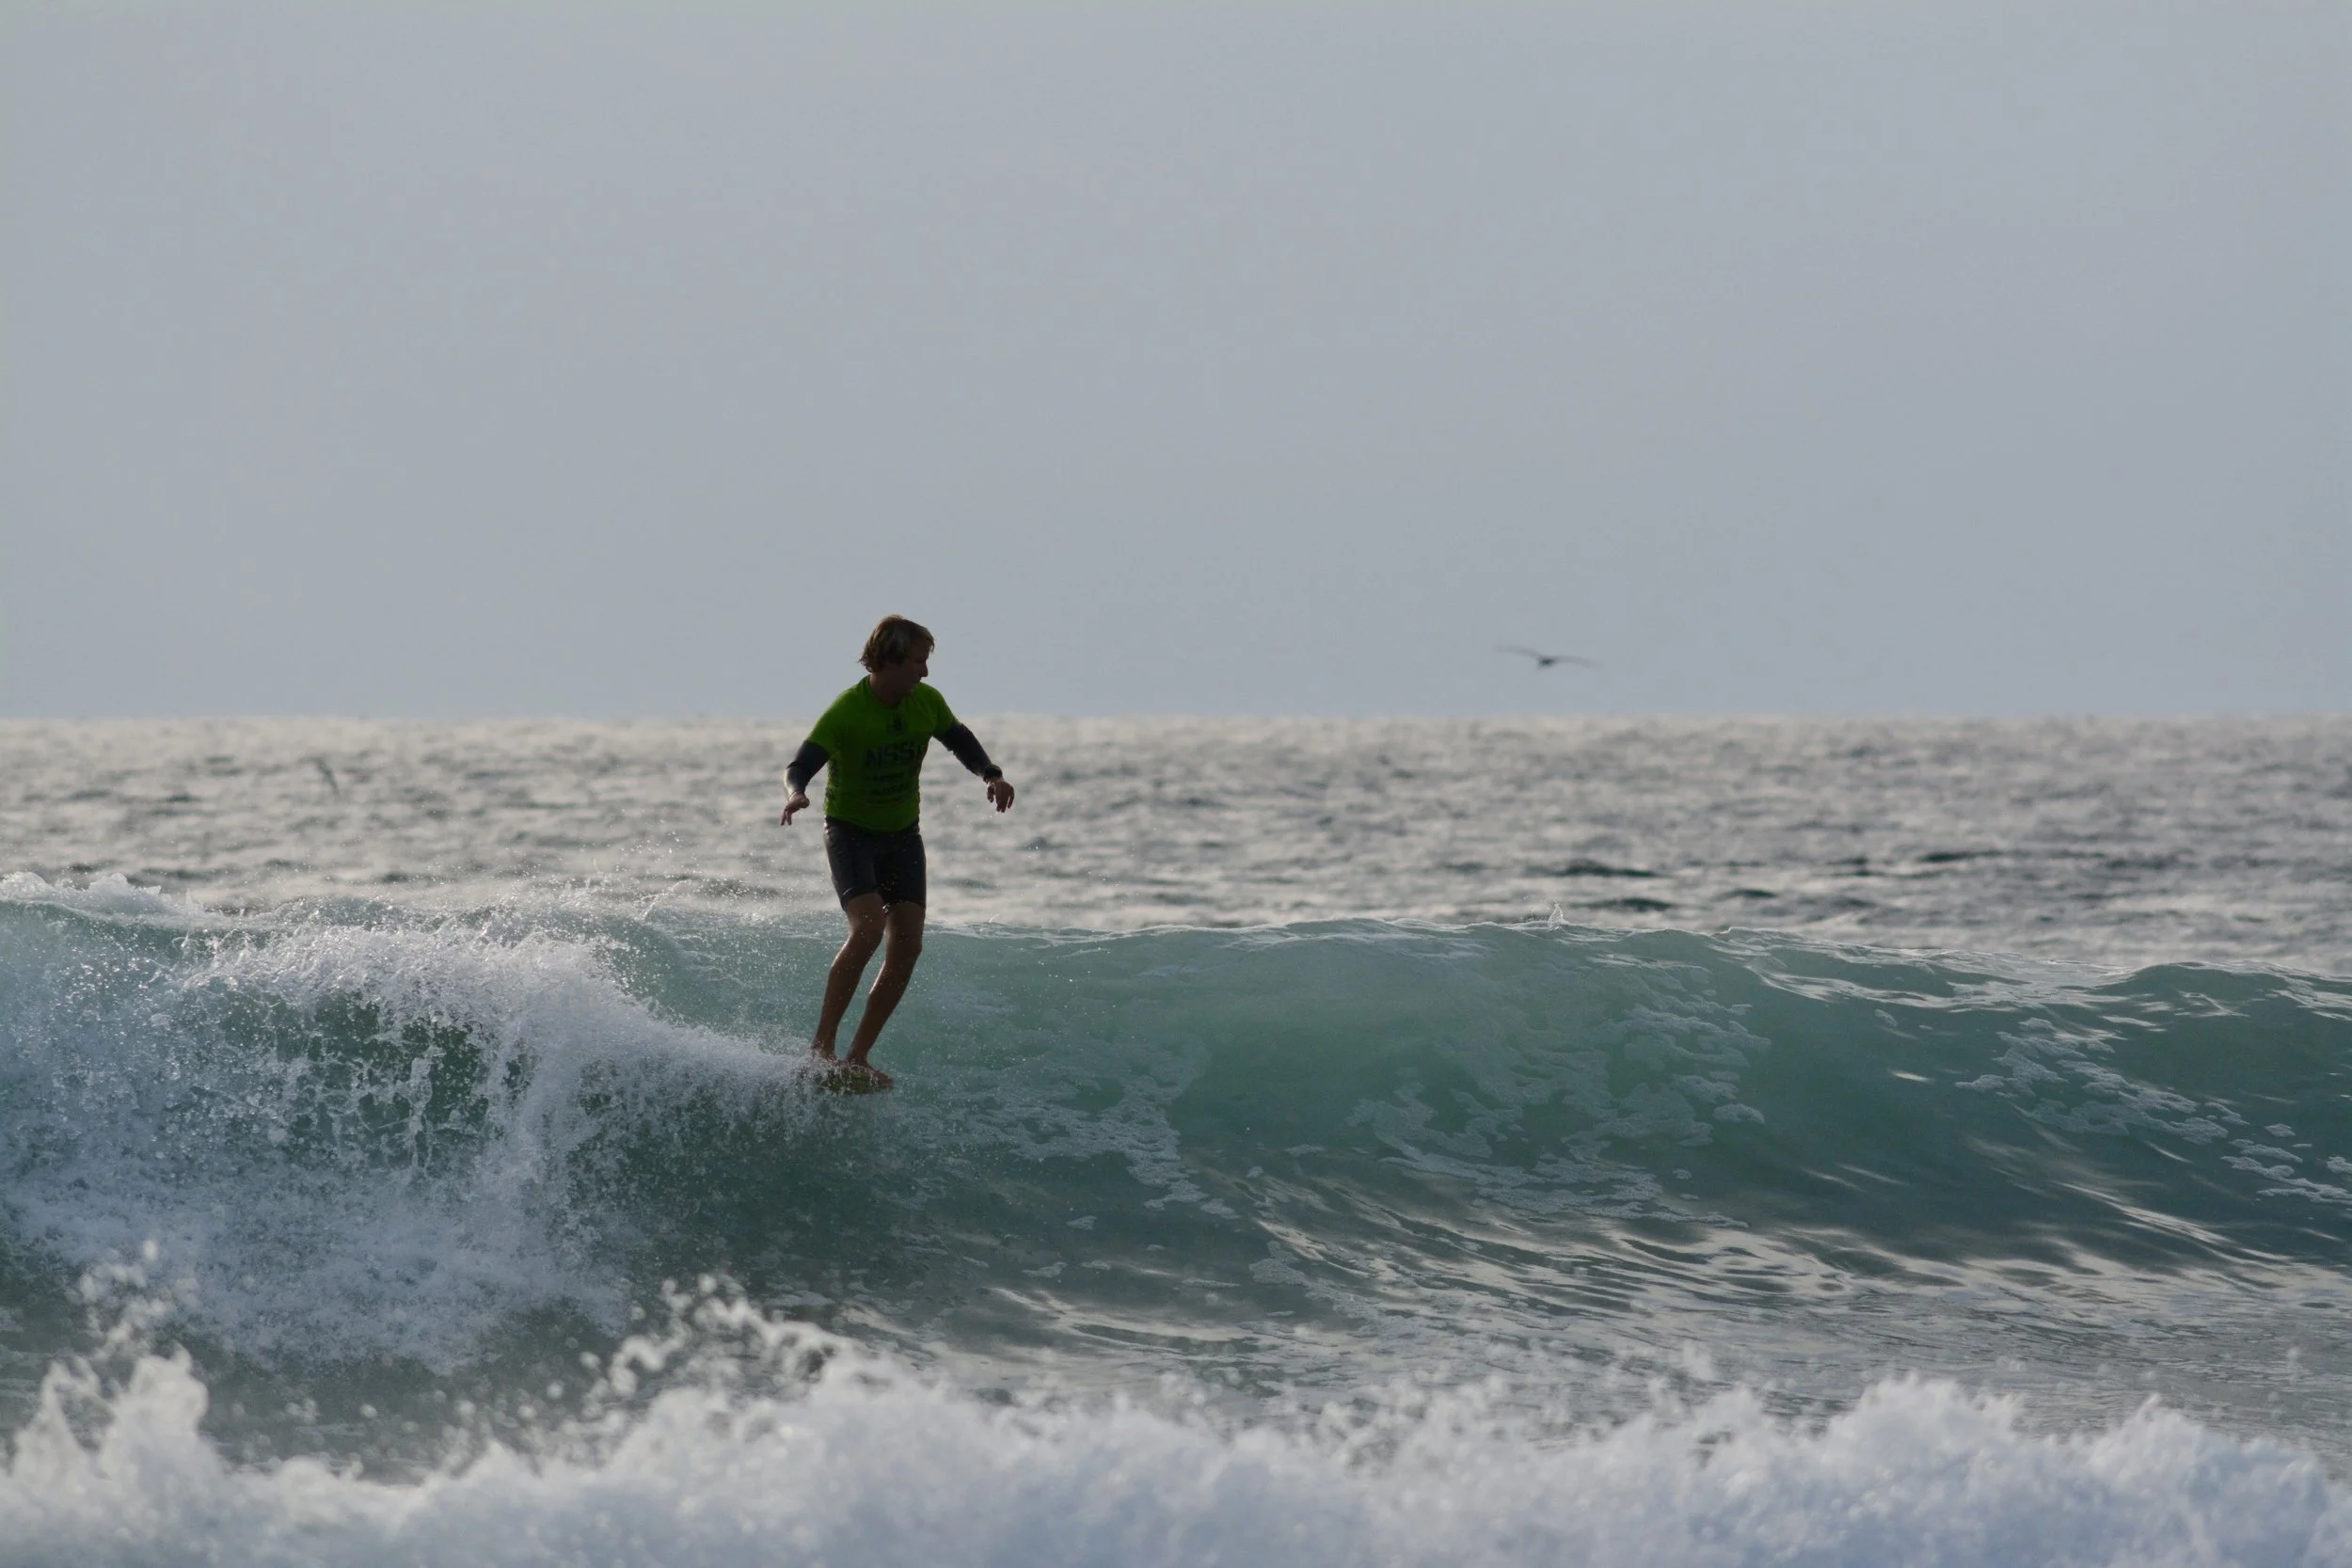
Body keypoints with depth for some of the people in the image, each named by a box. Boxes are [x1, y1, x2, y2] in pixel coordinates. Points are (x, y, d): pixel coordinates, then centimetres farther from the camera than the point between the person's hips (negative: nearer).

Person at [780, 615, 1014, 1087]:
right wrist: (796, 794, -49)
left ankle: (858, 1057, 1)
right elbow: (800, 766, -26)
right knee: (868, 928, -27)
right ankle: (822, 1044, -20)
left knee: (907, 946, -6)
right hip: (851, 832, -6)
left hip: (902, 835, 6)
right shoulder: (846, 712, -21)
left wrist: (992, 775, -7)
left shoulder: (927, 702, -5)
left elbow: (960, 741, 12)